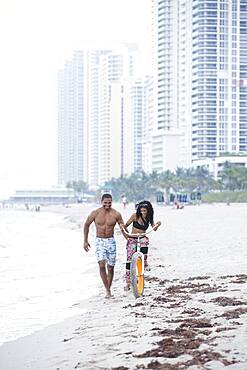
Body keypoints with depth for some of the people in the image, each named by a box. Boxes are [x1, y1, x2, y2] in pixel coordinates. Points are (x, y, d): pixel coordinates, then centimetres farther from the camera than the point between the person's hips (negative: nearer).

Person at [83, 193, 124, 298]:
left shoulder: (116, 214, -6)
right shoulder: (95, 213, -6)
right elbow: (86, 225, 8)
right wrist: (85, 241, 8)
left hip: (111, 241, 1)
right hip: (99, 241, -1)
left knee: (110, 267, 4)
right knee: (101, 265, -18)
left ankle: (109, 288, 22)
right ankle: (107, 290, -14)